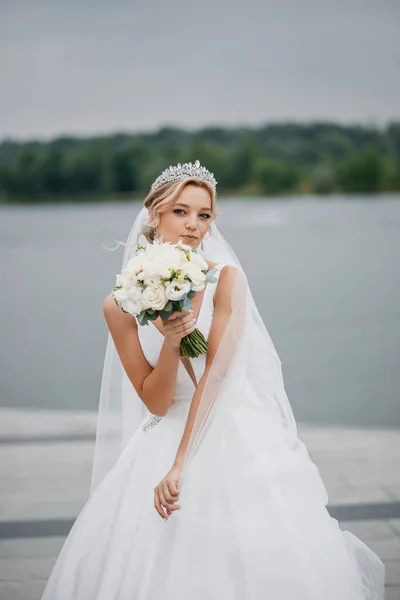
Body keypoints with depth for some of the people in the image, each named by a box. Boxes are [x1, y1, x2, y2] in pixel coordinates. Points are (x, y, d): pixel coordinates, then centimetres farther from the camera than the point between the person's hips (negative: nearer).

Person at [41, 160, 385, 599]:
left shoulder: (227, 279, -8)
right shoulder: (121, 303, -3)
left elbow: (216, 375, -16)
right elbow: (155, 402, -3)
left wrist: (180, 465, -23)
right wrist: (171, 341, -21)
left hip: (238, 435, -1)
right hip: (167, 434, 2)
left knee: (262, 553, -13)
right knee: (141, 559, -9)